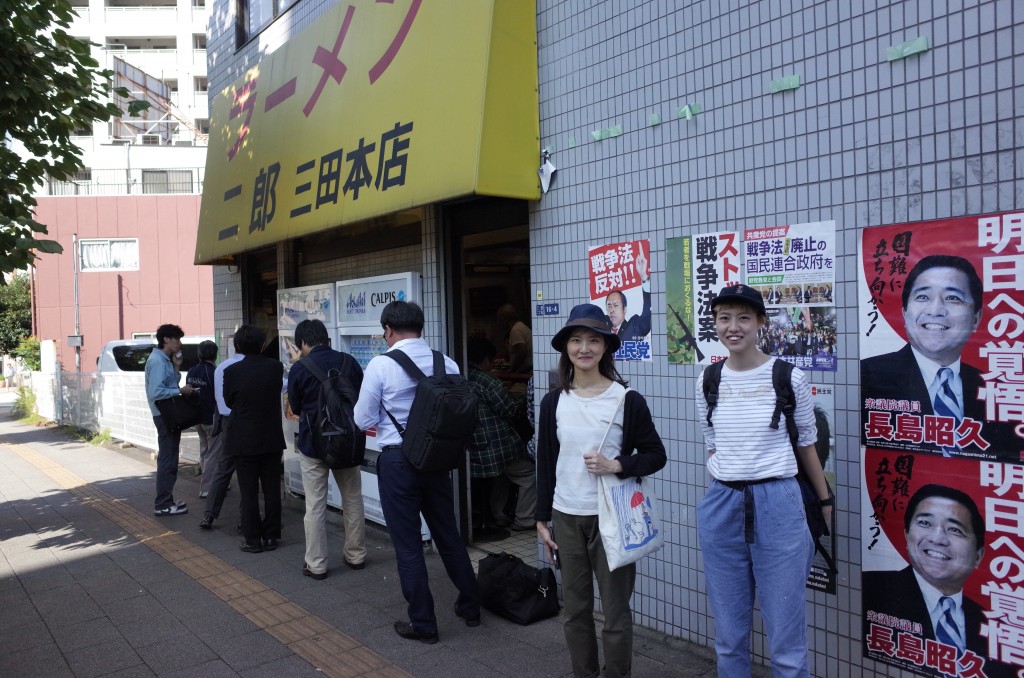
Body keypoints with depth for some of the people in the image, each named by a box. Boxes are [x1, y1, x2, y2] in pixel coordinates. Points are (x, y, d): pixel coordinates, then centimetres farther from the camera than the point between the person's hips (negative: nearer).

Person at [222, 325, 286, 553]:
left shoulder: (232, 371, -12)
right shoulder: (276, 367, -7)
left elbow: (228, 401, 2)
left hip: (244, 441, -2)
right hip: (272, 438, 2)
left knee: (249, 492, 6)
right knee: (272, 490, 11)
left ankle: (253, 540, 12)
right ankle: (271, 536, 18)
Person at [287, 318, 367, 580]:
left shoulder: (299, 369, -11)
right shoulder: (349, 362, -3)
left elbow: (296, 409, 3)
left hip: (313, 444, -3)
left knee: (315, 506, 5)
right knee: (353, 499, 15)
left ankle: (316, 564, 11)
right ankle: (356, 555, 25)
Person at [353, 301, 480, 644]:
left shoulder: (381, 365, -13)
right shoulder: (447, 364, -2)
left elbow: (364, 420, -6)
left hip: (397, 461, -4)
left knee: (408, 544, 8)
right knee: (448, 534, 19)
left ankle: (423, 624, 18)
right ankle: (470, 606, 32)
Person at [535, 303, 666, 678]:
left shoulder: (628, 400, -8)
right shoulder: (553, 402, 1)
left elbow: (656, 455, -2)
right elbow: (545, 464, 8)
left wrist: (616, 466, -18)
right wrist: (542, 519, 8)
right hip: (565, 518, 3)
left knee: (615, 609, 6)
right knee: (575, 608, 14)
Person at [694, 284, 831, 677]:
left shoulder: (789, 378, -5)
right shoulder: (707, 381, 3)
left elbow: (806, 444, 7)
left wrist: (824, 500, 14)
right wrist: (722, 492, 14)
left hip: (778, 505, -3)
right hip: (721, 508, 3)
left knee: (786, 634, 5)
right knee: (728, 633, 14)